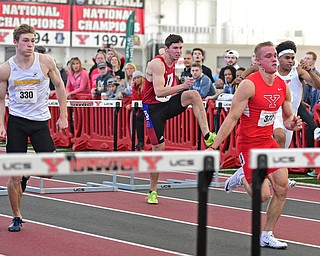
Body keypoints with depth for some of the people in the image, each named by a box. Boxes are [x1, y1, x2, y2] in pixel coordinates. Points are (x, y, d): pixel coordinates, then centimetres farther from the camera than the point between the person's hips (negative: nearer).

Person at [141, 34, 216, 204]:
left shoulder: (172, 63, 8)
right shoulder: (157, 64, -18)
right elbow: (159, 91, -30)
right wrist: (182, 86, -35)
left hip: (168, 103, 6)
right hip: (153, 108, -6)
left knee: (194, 94, -21)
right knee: (158, 147, -6)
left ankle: (207, 136, -27)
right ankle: (153, 192, 8)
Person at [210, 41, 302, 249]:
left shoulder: (283, 87, 3)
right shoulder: (249, 85, -17)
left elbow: (287, 119, 16)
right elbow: (232, 118, -17)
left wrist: (293, 124, -10)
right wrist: (214, 147, -20)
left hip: (269, 142, 7)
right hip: (249, 144, -7)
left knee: (282, 187, -2)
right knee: (263, 195, -11)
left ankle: (267, 235, 12)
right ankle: (242, 179, 23)